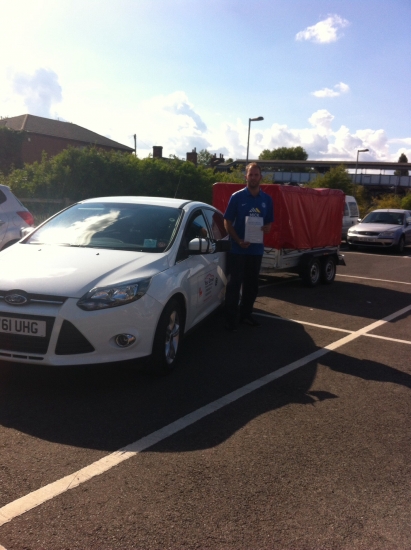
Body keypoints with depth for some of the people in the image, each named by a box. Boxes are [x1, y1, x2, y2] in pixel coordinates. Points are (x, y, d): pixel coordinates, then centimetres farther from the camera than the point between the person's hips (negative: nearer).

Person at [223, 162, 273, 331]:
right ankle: (231, 318, 5)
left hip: (256, 249, 4)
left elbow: (269, 224, 12)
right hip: (237, 248, -4)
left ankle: (246, 314, 26)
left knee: (252, 283, 11)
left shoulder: (267, 199, 5)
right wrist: (238, 241, -17)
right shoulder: (237, 197, -5)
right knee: (234, 283, -1)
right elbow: (227, 222, -4)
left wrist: (264, 229, -12)